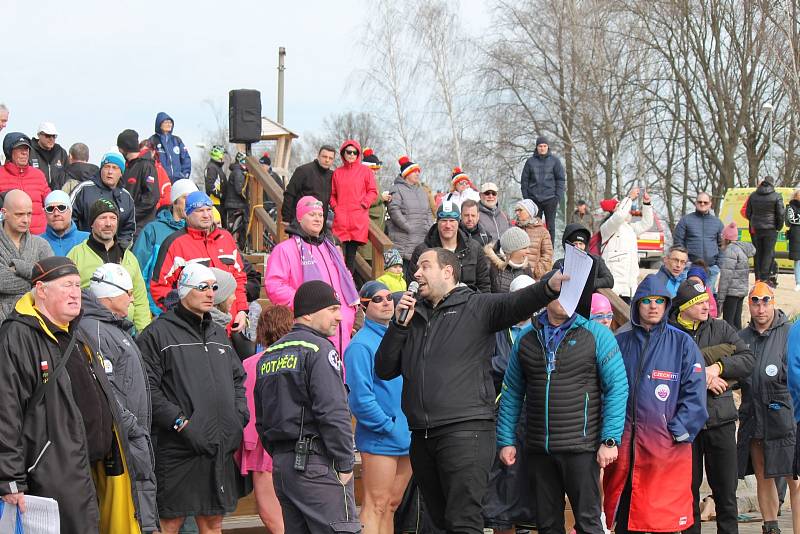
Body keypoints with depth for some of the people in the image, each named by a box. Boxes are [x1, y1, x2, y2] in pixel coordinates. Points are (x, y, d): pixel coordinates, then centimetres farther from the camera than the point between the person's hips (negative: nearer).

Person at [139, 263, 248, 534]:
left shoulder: (219, 335, 19)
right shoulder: (158, 334, -4)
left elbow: (238, 379, 25)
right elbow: (149, 389, -12)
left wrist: (239, 416, 10)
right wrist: (180, 423, -17)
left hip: (220, 449, 7)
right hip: (177, 449, -6)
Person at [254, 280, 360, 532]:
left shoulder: (269, 355, 17)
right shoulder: (319, 349, -9)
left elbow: (262, 420, 19)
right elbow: (333, 412, -17)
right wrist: (345, 464, -11)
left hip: (281, 464, 8)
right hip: (316, 463, -8)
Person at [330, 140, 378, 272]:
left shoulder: (365, 171, 7)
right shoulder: (337, 172, 14)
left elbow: (373, 192, 7)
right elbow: (332, 194, 20)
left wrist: (364, 204, -7)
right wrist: (335, 206, 4)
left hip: (359, 219, -1)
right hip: (340, 218, 1)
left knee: (352, 253, 1)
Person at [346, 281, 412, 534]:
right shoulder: (361, 344, -11)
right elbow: (361, 398, -18)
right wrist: (389, 427, -15)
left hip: (406, 438, 8)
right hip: (380, 439, -8)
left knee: (392, 505, 13)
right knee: (376, 506, -7)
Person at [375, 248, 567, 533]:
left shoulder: (477, 307, 1)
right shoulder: (413, 315, 17)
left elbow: (516, 303, -18)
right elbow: (384, 370, 14)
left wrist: (550, 287, -38)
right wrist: (399, 324, 2)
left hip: (466, 430, -6)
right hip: (421, 435, 6)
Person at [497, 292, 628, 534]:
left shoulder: (597, 335, -1)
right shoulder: (526, 337, 10)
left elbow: (617, 387, -5)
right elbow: (511, 393, 13)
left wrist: (610, 440, -11)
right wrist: (506, 440, 7)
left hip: (581, 448, -3)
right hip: (538, 449, 4)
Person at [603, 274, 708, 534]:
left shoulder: (682, 344, 2)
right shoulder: (620, 342, 10)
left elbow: (694, 393, -2)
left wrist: (680, 430, -11)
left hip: (666, 446, -3)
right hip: (622, 443, 3)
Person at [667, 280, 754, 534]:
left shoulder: (720, 328, 8)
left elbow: (748, 360, 1)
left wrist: (718, 367, -13)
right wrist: (702, 377, -15)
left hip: (720, 420, 2)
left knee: (726, 489, 6)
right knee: (688, 488, 8)